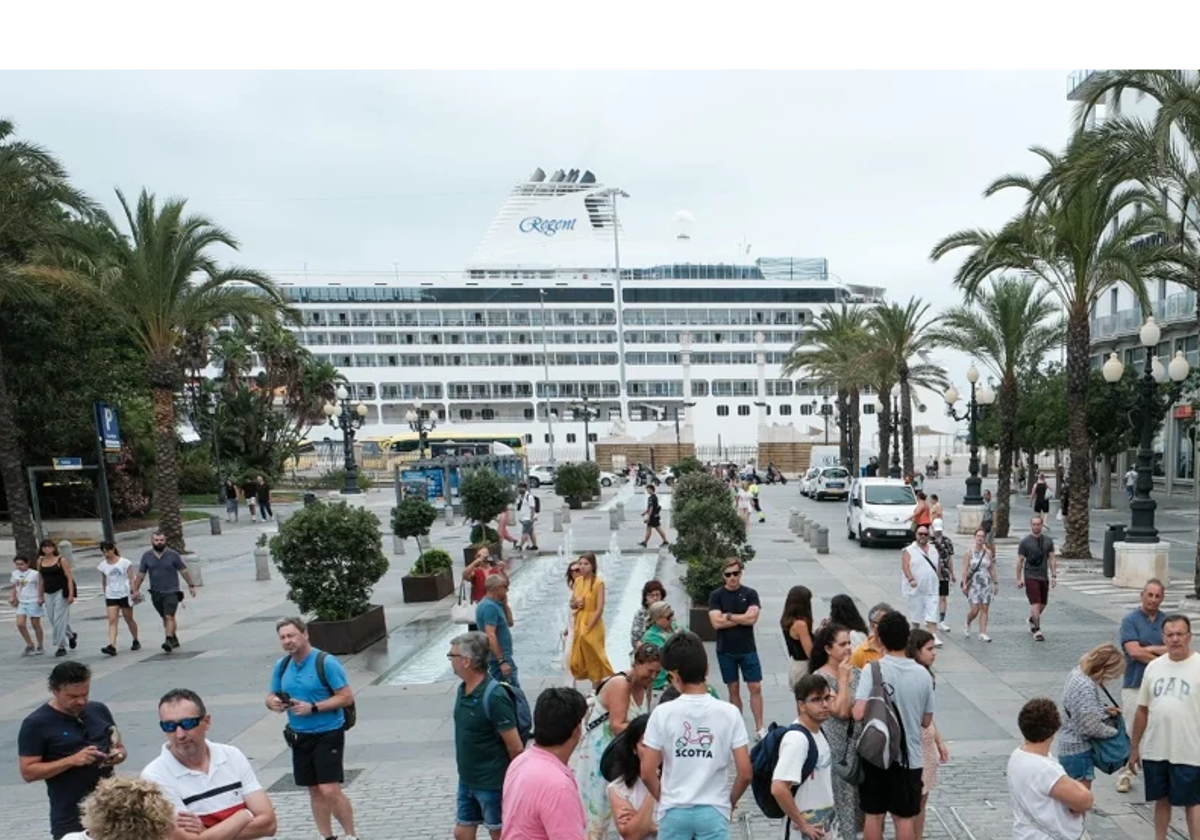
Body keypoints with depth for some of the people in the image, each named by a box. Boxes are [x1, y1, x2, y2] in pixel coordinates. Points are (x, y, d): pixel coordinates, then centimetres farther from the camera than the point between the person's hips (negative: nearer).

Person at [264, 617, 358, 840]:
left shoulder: (326, 662, -15)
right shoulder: (282, 665, 4)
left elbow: (347, 697, -16)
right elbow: (271, 696, 15)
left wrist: (312, 708, -23)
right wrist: (273, 702, -10)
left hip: (327, 734, -6)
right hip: (299, 736, 6)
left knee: (330, 790, -10)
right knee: (314, 791, 13)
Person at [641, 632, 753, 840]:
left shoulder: (663, 713, -12)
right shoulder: (729, 713, -10)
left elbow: (647, 773, -9)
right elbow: (745, 773, -9)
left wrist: (665, 799, 10)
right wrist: (730, 801, 10)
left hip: (674, 812, 0)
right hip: (714, 811, 0)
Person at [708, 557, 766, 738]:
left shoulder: (750, 594, -1)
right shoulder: (716, 595, -3)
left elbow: (752, 618, -14)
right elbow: (716, 622, -14)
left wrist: (729, 616, -12)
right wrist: (742, 618, -12)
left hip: (747, 649, 0)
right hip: (725, 650, 0)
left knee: (755, 688, -1)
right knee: (733, 689, 9)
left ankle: (759, 728, 6)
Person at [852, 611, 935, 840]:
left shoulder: (873, 669, -16)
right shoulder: (923, 674, -6)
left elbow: (858, 714, -23)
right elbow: (926, 721, 3)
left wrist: (876, 710, -2)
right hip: (909, 756, 2)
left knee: (873, 815, 13)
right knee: (904, 818, 13)